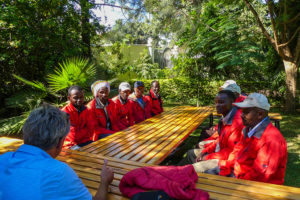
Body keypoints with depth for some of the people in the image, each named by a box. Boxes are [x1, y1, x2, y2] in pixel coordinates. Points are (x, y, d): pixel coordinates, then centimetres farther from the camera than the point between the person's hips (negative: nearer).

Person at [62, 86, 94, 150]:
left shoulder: (85, 110, 5)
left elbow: (90, 128, 8)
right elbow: (74, 136, -17)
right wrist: (85, 130, -1)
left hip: (85, 141, 6)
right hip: (71, 145, -6)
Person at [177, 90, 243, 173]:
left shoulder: (237, 122, -28)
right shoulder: (226, 117, 1)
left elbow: (231, 151, -25)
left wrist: (207, 157, -17)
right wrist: (204, 151, 3)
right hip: (219, 150, 10)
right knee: (191, 153, 19)